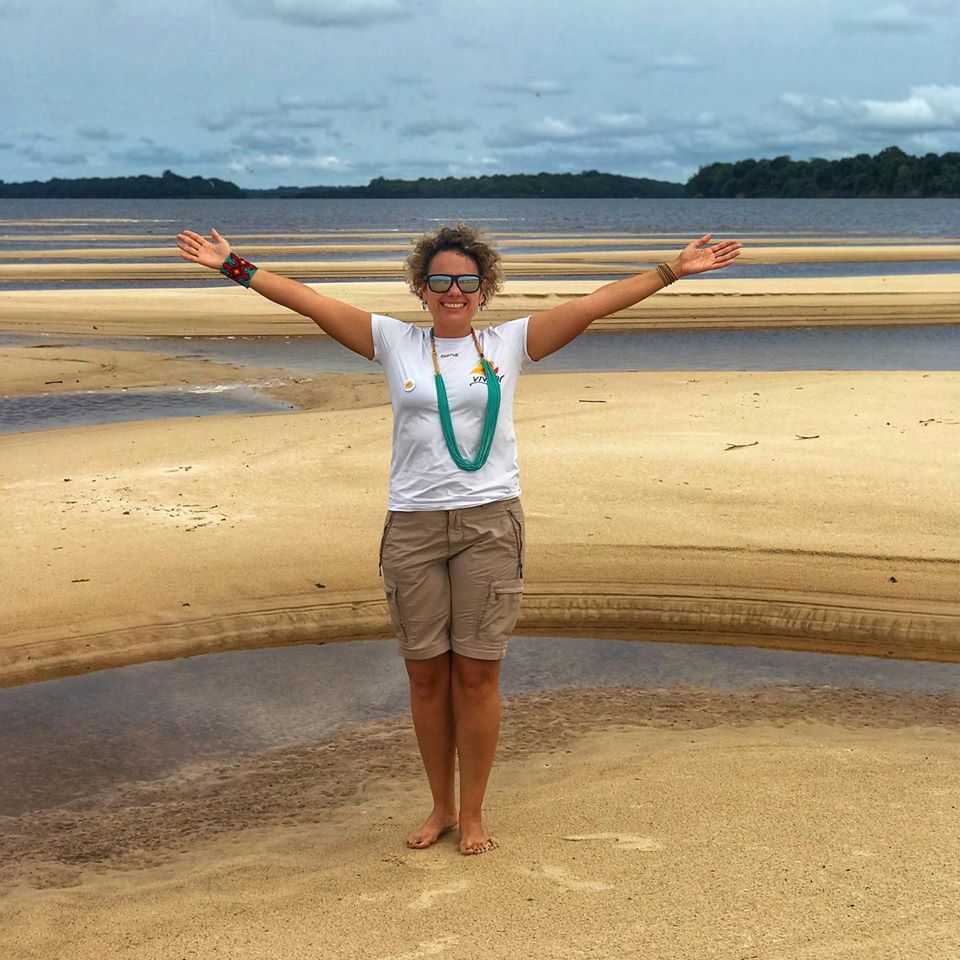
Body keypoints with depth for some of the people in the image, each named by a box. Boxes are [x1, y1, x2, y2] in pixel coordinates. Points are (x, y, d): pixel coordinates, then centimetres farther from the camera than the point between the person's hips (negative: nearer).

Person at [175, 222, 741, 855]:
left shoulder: (508, 344, 7)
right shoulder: (395, 343, 9)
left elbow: (596, 304, 4)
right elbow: (310, 302, 6)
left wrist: (671, 271, 1)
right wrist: (235, 267, 4)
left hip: (490, 523, -1)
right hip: (413, 527, 1)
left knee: (477, 675, 2)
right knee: (427, 675, 8)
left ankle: (473, 814, 17)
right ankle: (441, 807, 25)